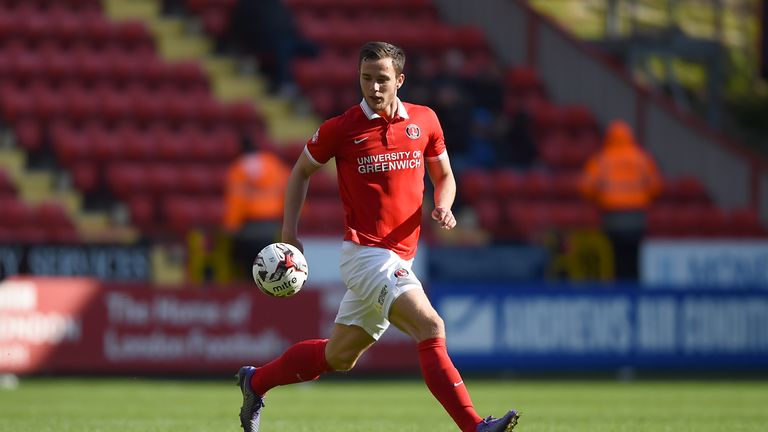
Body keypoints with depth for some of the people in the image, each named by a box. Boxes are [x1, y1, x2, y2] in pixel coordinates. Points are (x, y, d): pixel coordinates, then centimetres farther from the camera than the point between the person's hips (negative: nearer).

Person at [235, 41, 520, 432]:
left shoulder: (424, 121, 6)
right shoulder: (340, 129, -5)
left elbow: (444, 176, 18)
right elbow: (302, 170, 11)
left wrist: (443, 207, -4)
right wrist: (289, 228, 4)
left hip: (399, 260, 6)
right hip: (365, 251, -6)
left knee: (339, 356, 17)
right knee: (431, 327, -24)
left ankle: (256, 381, 37)